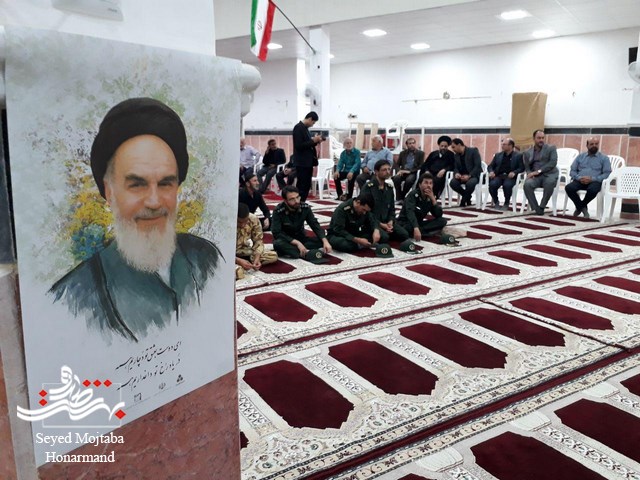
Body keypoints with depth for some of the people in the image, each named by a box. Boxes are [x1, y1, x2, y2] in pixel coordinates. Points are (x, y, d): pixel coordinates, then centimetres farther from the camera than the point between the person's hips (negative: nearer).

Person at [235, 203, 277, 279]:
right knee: (238, 272, -37)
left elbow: (258, 241, -5)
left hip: (245, 252, 5)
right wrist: (239, 261, -35)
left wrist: (257, 258, -22)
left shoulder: (253, 219, -15)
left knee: (273, 256, -12)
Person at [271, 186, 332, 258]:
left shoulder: (305, 207, -11)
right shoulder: (278, 211, -21)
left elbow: (315, 225, -10)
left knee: (322, 241, -20)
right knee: (278, 244, -37)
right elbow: (277, 233, -24)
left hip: (301, 239, 4)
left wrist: (325, 241, -26)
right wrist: (297, 243, -33)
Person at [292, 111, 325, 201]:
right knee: (302, 186, -6)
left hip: (308, 162, 9)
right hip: (302, 163, -9)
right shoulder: (299, 128, -14)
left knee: (307, 186, 11)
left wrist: (316, 141, 4)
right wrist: (313, 140, -19)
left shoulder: (305, 128, 15)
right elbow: (299, 145, -22)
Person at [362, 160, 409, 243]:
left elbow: (392, 208, 16)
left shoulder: (389, 187, 11)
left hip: (386, 221, 7)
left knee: (404, 235, -12)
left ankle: (384, 233, 8)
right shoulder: (368, 187, -12)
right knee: (384, 238, -32)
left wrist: (390, 221, -5)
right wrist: (380, 224, -19)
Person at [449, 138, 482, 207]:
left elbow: (478, 166, -15)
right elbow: (455, 167, 11)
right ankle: (467, 196, -1)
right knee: (452, 183, -26)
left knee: (470, 183, -39)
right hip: (461, 176, 5)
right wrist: (456, 173, -14)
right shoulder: (456, 155, 12)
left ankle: (464, 200, -9)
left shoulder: (473, 151, -7)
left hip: (473, 175, -5)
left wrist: (469, 176, -26)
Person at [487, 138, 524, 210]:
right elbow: (490, 166, 16)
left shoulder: (518, 155, 9)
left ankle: (506, 204, -12)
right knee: (492, 184, -31)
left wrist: (514, 172, -21)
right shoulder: (498, 155, 19)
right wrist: (491, 171, -8)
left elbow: (522, 168, 0)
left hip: (510, 177, -3)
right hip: (498, 176, 3)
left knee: (507, 185, -37)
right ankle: (496, 202, -5)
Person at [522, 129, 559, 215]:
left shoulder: (551, 148, 8)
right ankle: (536, 209, -24)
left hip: (549, 174, -2)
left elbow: (553, 163, -6)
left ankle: (542, 207, -20)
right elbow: (527, 167, 12)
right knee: (527, 184, -32)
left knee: (549, 183, -37)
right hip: (535, 176, 2)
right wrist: (530, 174, -12)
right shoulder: (527, 152, 16)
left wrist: (539, 171, -17)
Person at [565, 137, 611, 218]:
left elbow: (607, 174, -1)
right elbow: (572, 171, 12)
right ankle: (583, 207, -9)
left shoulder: (604, 158, 10)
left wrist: (592, 179, -16)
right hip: (580, 181, 2)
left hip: (595, 182, -2)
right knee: (569, 188, -31)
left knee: (593, 190, -39)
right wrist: (579, 177, -11)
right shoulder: (580, 156, 19)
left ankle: (580, 206, -7)